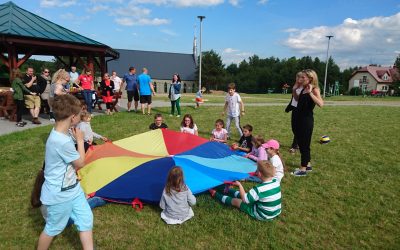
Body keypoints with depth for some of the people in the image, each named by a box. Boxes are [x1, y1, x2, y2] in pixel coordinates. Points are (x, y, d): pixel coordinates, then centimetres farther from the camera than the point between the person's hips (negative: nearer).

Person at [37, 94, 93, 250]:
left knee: (86, 220, 15)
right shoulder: (62, 141, -34)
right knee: (53, 228, 16)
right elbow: (80, 163, -16)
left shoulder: (60, 134, -3)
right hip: (59, 195, -8)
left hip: (72, 189, 8)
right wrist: (80, 140, -11)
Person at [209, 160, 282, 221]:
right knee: (247, 194, 23)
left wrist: (240, 185, -13)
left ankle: (216, 195, 28)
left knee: (235, 201, 7)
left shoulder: (259, 189, -32)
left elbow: (245, 199, -23)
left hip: (263, 215, -7)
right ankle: (228, 190, 47)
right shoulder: (276, 182, -13)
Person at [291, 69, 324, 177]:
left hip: (307, 120, -8)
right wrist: (294, 89, 18)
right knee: (301, 143, 16)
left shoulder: (314, 89, -12)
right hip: (299, 119, 9)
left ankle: (303, 169, 11)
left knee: (304, 144, 0)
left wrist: (310, 93, -32)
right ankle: (307, 165, 31)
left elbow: (321, 104, -29)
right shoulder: (304, 89, 11)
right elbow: (298, 99, 29)